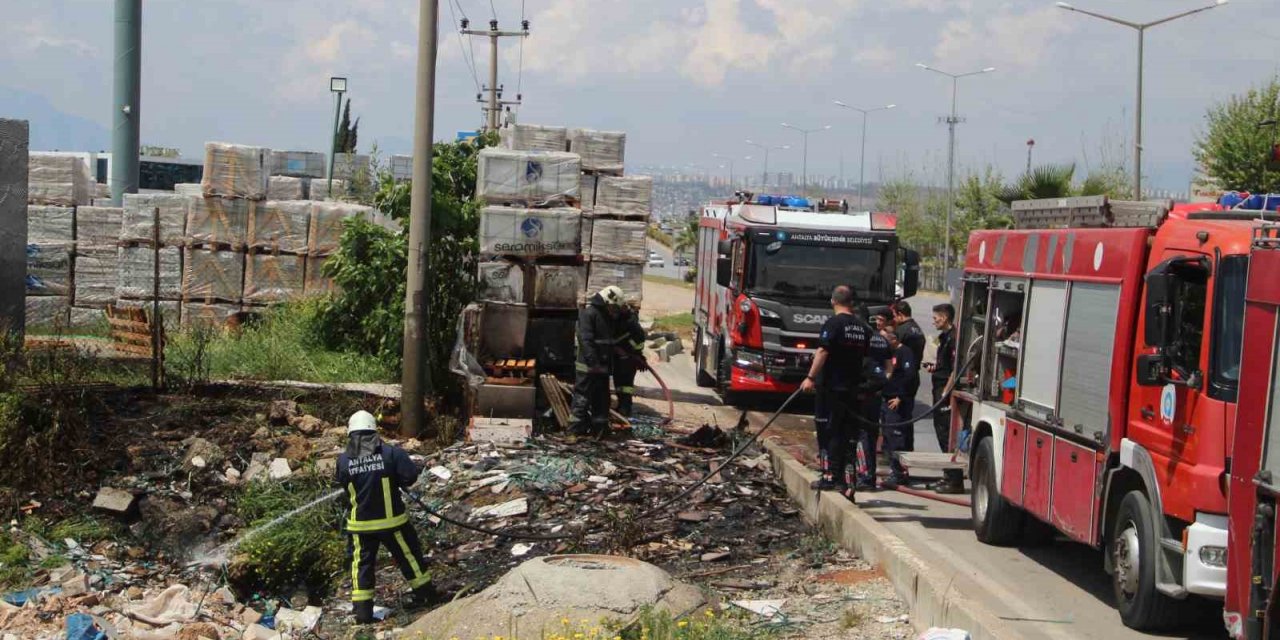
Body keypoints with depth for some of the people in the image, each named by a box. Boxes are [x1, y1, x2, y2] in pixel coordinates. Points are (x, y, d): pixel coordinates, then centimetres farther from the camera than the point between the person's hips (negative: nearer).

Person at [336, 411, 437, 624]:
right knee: (408, 555, 16)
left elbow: (340, 483, 9)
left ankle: (362, 610, 8)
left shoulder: (343, 460, -8)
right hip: (391, 520, -1)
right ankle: (425, 593, 30)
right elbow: (411, 475, -16)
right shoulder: (390, 453, -14)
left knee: (361, 563, 11)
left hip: (360, 525, 1)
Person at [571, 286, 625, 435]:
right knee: (583, 396, -6)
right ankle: (578, 427, -3)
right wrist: (592, 362, -28)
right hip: (588, 366, -9)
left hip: (603, 365, 9)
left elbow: (613, 340, 27)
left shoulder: (608, 316, 17)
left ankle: (600, 427, 20)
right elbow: (585, 339, -22)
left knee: (602, 397, 13)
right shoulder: (588, 313, -13)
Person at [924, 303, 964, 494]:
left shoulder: (953, 338, -14)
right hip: (940, 391, 11)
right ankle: (948, 476, 21)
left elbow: (955, 369, -20)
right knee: (941, 431, 14)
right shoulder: (945, 337, 18)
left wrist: (946, 392, -22)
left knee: (947, 435, -10)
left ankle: (955, 480, -9)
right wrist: (934, 367, 12)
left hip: (946, 391, -11)